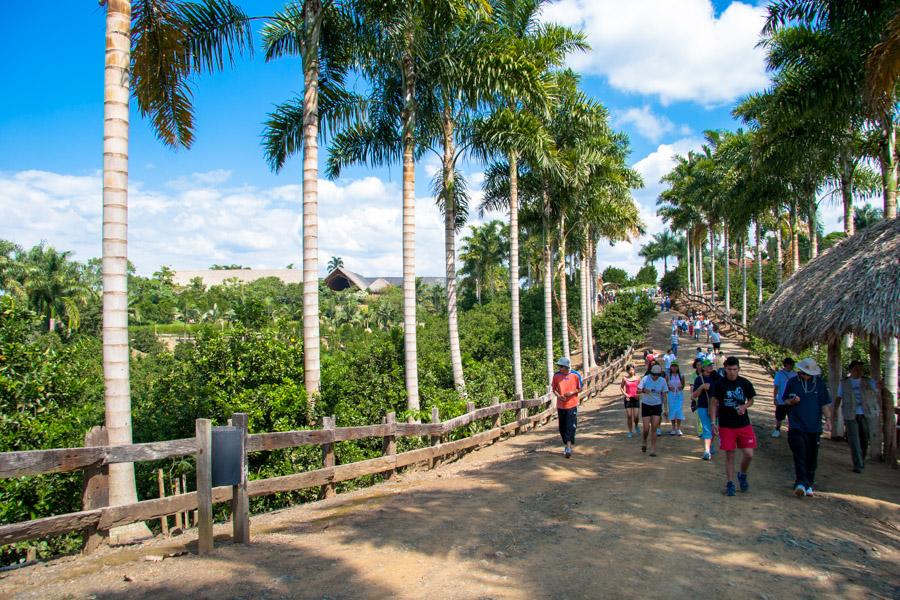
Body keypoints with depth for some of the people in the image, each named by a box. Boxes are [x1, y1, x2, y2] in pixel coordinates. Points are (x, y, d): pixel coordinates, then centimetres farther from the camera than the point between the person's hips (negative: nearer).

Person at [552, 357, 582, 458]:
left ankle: (569, 447, -9)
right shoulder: (556, 375, -1)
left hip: (572, 405, -3)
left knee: (571, 427, -9)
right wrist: (558, 396, -10)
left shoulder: (575, 375, -7)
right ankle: (566, 445, 28)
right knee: (562, 427, 11)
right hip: (560, 405, 3)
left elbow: (580, 389, 3)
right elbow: (554, 389, 10)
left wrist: (572, 393, -15)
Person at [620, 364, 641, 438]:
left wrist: (638, 394, -9)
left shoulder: (637, 378, 0)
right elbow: (621, 387, 11)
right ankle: (630, 432, 14)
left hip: (635, 398, 0)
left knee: (635, 416, -4)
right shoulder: (625, 378, 0)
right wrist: (624, 393, -5)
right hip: (628, 399, 0)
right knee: (629, 416, 1)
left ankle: (636, 425, 29)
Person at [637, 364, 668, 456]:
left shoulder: (662, 381, -4)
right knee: (646, 428, -4)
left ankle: (653, 449, 3)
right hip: (646, 405, -1)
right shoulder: (645, 378, -9)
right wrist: (644, 390, -28)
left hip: (657, 406, 1)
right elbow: (638, 390, -6)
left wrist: (665, 408, 2)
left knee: (654, 429, -5)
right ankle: (645, 442, 27)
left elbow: (664, 395, 4)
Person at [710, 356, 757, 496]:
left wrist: (744, 406, -8)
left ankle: (742, 475, 26)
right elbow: (714, 403, 0)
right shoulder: (719, 384, -4)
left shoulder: (745, 383, 1)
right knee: (730, 455, 2)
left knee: (749, 454, -3)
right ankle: (730, 483, 15)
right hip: (726, 426, -1)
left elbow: (751, 400, 14)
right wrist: (713, 423, -6)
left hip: (743, 424, 2)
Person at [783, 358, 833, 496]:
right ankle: (800, 483, -17)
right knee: (800, 456, -12)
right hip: (797, 426, -2)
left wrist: (828, 418, -4)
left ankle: (808, 484, 20)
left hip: (814, 427, 2)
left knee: (811, 458, 9)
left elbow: (825, 403, 8)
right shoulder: (793, 382, 2)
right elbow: (785, 401, 9)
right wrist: (792, 401, -12)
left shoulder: (819, 383, 5)